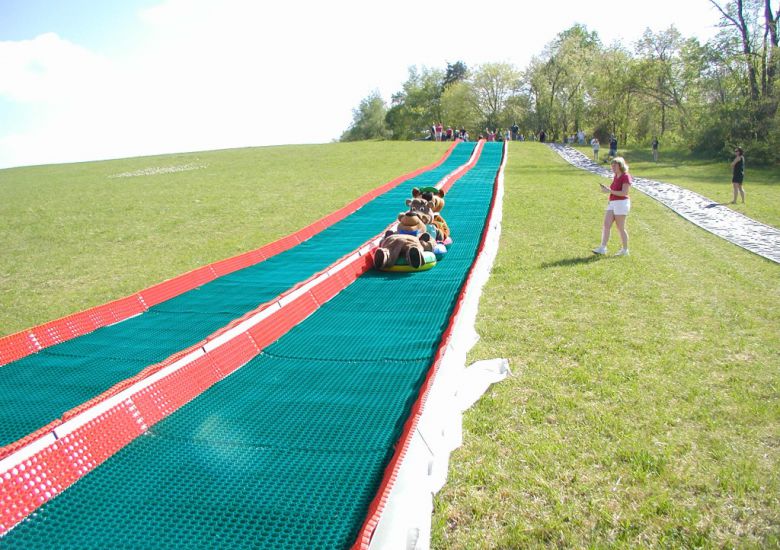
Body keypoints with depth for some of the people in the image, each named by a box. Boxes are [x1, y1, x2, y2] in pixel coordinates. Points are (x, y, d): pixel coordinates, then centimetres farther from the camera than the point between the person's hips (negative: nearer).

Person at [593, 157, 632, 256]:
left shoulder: (626, 176, -10)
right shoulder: (616, 177, 16)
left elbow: (624, 193, -18)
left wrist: (610, 191, -19)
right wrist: (606, 188, 6)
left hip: (621, 203, -8)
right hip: (612, 203, 8)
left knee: (620, 228, -1)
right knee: (606, 225, -4)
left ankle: (625, 250, 11)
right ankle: (602, 248, -8)